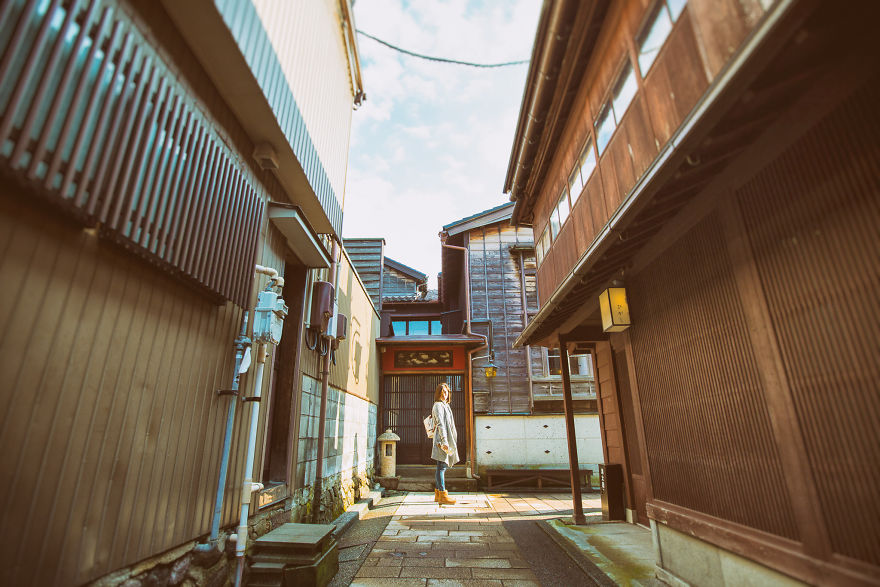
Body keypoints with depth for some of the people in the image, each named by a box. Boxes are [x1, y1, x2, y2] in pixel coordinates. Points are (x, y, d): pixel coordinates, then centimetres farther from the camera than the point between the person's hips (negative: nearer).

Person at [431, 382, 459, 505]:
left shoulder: (445, 406, 21)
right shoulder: (438, 405, -9)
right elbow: (440, 424, -18)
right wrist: (444, 441, -25)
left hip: (448, 440, 10)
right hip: (442, 440, -10)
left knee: (443, 467, 12)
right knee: (441, 467, -9)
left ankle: (438, 494, 18)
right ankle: (442, 495, -8)